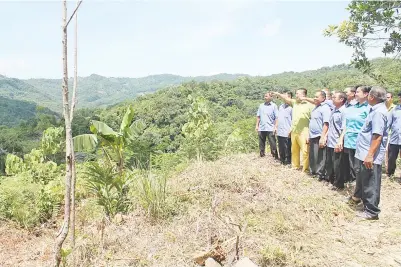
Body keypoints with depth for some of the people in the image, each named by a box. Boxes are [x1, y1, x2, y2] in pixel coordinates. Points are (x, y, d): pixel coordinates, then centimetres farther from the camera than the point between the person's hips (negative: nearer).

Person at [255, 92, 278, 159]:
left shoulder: (274, 106, -2)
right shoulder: (261, 105, 10)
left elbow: (276, 117, -6)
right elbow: (258, 116, 14)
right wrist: (257, 125, 8)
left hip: (270, 129, -4)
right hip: (261, 128, 4)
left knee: (273, 144, -2)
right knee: (261, 144, 11)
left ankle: (275, 157, 4)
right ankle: (262, 156, 21)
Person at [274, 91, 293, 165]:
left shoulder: (291, 107, -8)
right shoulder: (281, 106, 14)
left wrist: (291, 130, -16)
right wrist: (276, 127, 16)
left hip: (287, 133, -7)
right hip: (279, 131, 7)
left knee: (287, 149, 1)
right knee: (281, 149, 14)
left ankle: (288, 163, 11)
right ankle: (282, 160, 26)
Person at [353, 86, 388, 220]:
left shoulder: (378, 112, -21)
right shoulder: (376, 109, 11)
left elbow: (377, 136, -27)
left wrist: (370, 155, -28)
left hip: (370, 155, -10)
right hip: (363, 152, 10)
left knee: (370, 183, -1)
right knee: (361, 176, 28)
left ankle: (371, 211, 10)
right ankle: (359, 195, 49)